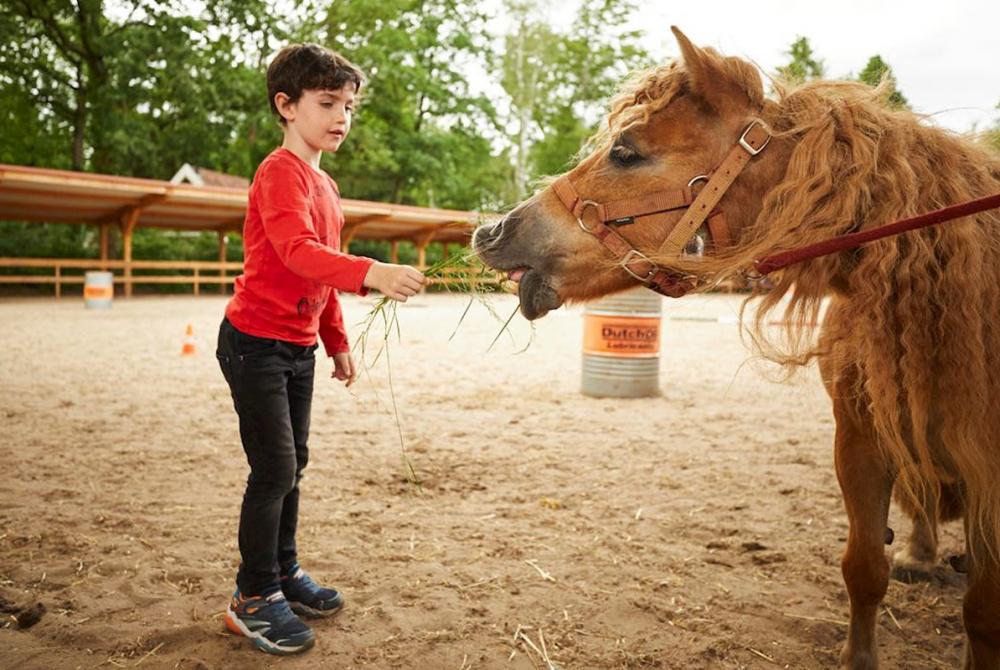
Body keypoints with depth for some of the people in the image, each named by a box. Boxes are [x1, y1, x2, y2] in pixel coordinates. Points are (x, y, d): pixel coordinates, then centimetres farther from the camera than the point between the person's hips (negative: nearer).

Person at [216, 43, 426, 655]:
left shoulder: (325, 185, 14)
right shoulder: (281, 173, -15)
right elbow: (298, 251, -33)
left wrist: (338, 342, 20)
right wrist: (372, 273, -46)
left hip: (300, 346, 9)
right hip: (257, 341, -9)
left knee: (293, 465, 15)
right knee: (274, 468, -5)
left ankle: (285, 573, 30)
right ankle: (253, 599, 10)